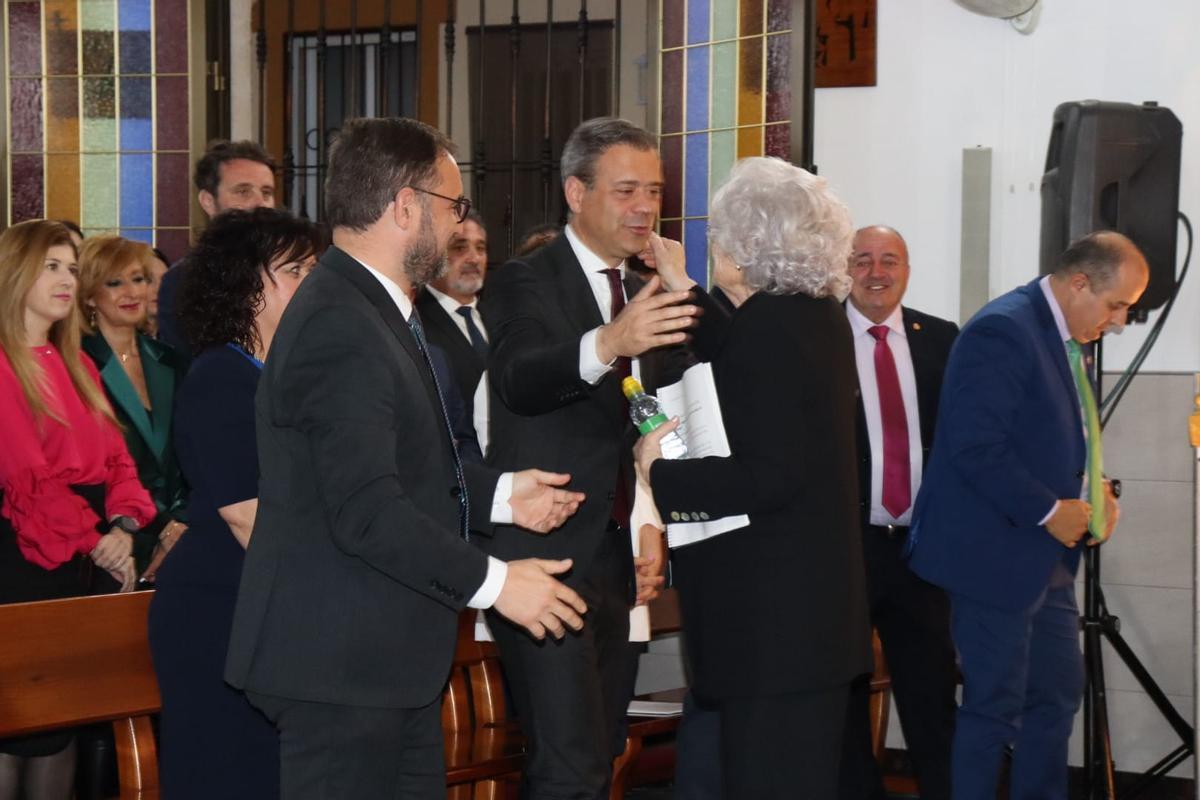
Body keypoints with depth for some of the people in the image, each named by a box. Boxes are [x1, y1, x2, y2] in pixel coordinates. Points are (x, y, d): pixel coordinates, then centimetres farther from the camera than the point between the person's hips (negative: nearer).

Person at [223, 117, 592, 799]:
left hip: (386, 659, 11)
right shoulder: (341, 330, -20)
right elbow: (367, 509, -26)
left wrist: (498, 494, 12)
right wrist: (492, 582, -20)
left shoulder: (369, 308, 14)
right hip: (340, 664, -11)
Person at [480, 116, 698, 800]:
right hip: (545, 557, -7)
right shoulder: (527, 283, -8)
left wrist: (655, 529, 5)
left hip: (619, 562, 7)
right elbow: (521, 378, -29)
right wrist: (608, 345, -48)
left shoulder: (651, 296, 15)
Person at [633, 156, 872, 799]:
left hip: (771, 619, -10)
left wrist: (659, 473, -16)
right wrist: (684, 291, 34)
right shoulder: (818, 316, 9)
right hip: (816, 611, 10)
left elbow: (768, 478, -24)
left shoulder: (768, 326, -18)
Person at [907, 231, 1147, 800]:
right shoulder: (1003, 331, -18)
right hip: (997, 554, -10)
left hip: (1046, 559, 10)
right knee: (995, 707, -1)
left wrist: (1092, 489, 5)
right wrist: (1048, 511, -20)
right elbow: (975, 447, -24)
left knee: (1057, 697, 14)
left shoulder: (1064, 337, 12)